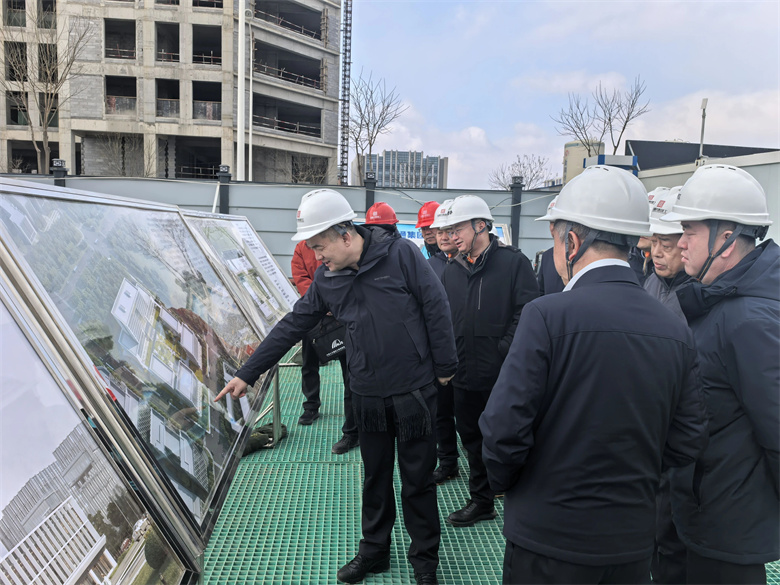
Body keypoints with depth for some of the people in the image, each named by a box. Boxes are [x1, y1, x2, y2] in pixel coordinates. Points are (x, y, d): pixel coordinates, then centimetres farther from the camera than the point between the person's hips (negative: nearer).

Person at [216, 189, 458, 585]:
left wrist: (444, 366, -6)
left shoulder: (399, 254, -14)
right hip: (368, 396, 4)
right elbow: (291, 327, 6)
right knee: (375, 478, 18)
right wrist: (247, 373, 7)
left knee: (418, 480, 10)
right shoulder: (326, 278, 1)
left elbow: (435, 307, -10)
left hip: (414, 392, -4)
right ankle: (373, 552, 39)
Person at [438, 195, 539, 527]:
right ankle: (481, 501, 34)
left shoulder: (513, 262, -9)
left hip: (503, 375, -6)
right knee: (472, 439, 17)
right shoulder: (452, 272, 10)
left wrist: (504, 350, -18)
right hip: (465, 375, 6)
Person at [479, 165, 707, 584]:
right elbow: (687, 443, 0)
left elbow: (504, 428, -21)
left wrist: (502, 482, -2)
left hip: (549, 538, -4)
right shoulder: (676, 331, -5)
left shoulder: (547, 316, -21)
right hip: (633, 539, 5)